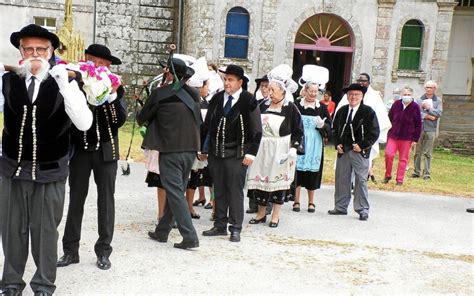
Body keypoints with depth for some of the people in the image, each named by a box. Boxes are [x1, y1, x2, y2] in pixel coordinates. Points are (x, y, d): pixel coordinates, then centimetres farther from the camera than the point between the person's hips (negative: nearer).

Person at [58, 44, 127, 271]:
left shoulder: (115, 88, 0)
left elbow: (120, 120, -9)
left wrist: (112, 97, -20)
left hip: (105, 151, 0)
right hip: (80, 149, 0)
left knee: (106, 200, 6)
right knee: (75, 199, 7)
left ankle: (103, 251, 16)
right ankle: (70, 250, 17)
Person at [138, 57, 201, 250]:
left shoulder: (160, 94, -8)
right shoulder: (193, 94, 5)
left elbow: (141, 119, 4)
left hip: (170, 149, -6)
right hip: (190, 149, 6)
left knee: (174, 193, -1)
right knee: (176, 191, 15)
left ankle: (190, 237, -6)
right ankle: (162, 232, 27)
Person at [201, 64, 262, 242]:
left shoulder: (248, 101, -6)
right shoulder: (217, 98, 8)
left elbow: (256, 129, -6)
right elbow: (207, 125, 13)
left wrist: (251, 153, -11)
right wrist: (204, 148, 10)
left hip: (236, 154, -5)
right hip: (215, 152, 5)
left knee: (235, 191, 0)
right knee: (219, 191, 12)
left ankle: (235, 228, 10)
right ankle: (220, 226, 22)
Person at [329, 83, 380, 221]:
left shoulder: (368, 112, -4)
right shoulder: (342, 111, 10)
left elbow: (374, 132, -5)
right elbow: (334, 128, 17)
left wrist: (361, 145, -12)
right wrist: (337, 144, 3)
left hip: (360, 152, -4)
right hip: (343, 151, 4)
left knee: (361, 181, -1)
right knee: (341, 179, 9)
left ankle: (362, 210, 9)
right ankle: (341, 207, 20)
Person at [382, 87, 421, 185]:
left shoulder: (415, 107, -5)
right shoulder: (396, 104, 1)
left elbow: (418, 125, -1)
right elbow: (389, 118, 9)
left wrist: (415, 139, -3)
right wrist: (388, 132, 7)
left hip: (407, 138, -1)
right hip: (393, 135, 1)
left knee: (403, 158, 5)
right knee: (388, 154, -10)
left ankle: (400, 179, 16)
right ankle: (388, 175, 9)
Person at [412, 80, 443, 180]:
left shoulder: (438, 100, 7)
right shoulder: (419, 99, 7)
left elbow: (439, 113, -6)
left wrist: (428, 108, -7)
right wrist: (428, 116, -10)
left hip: (431, 130, -1)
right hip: (419, 128, 1)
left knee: (428, 153, -1)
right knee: (418, 151, 5)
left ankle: (427, 173, 3)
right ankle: (417, 171, 13)